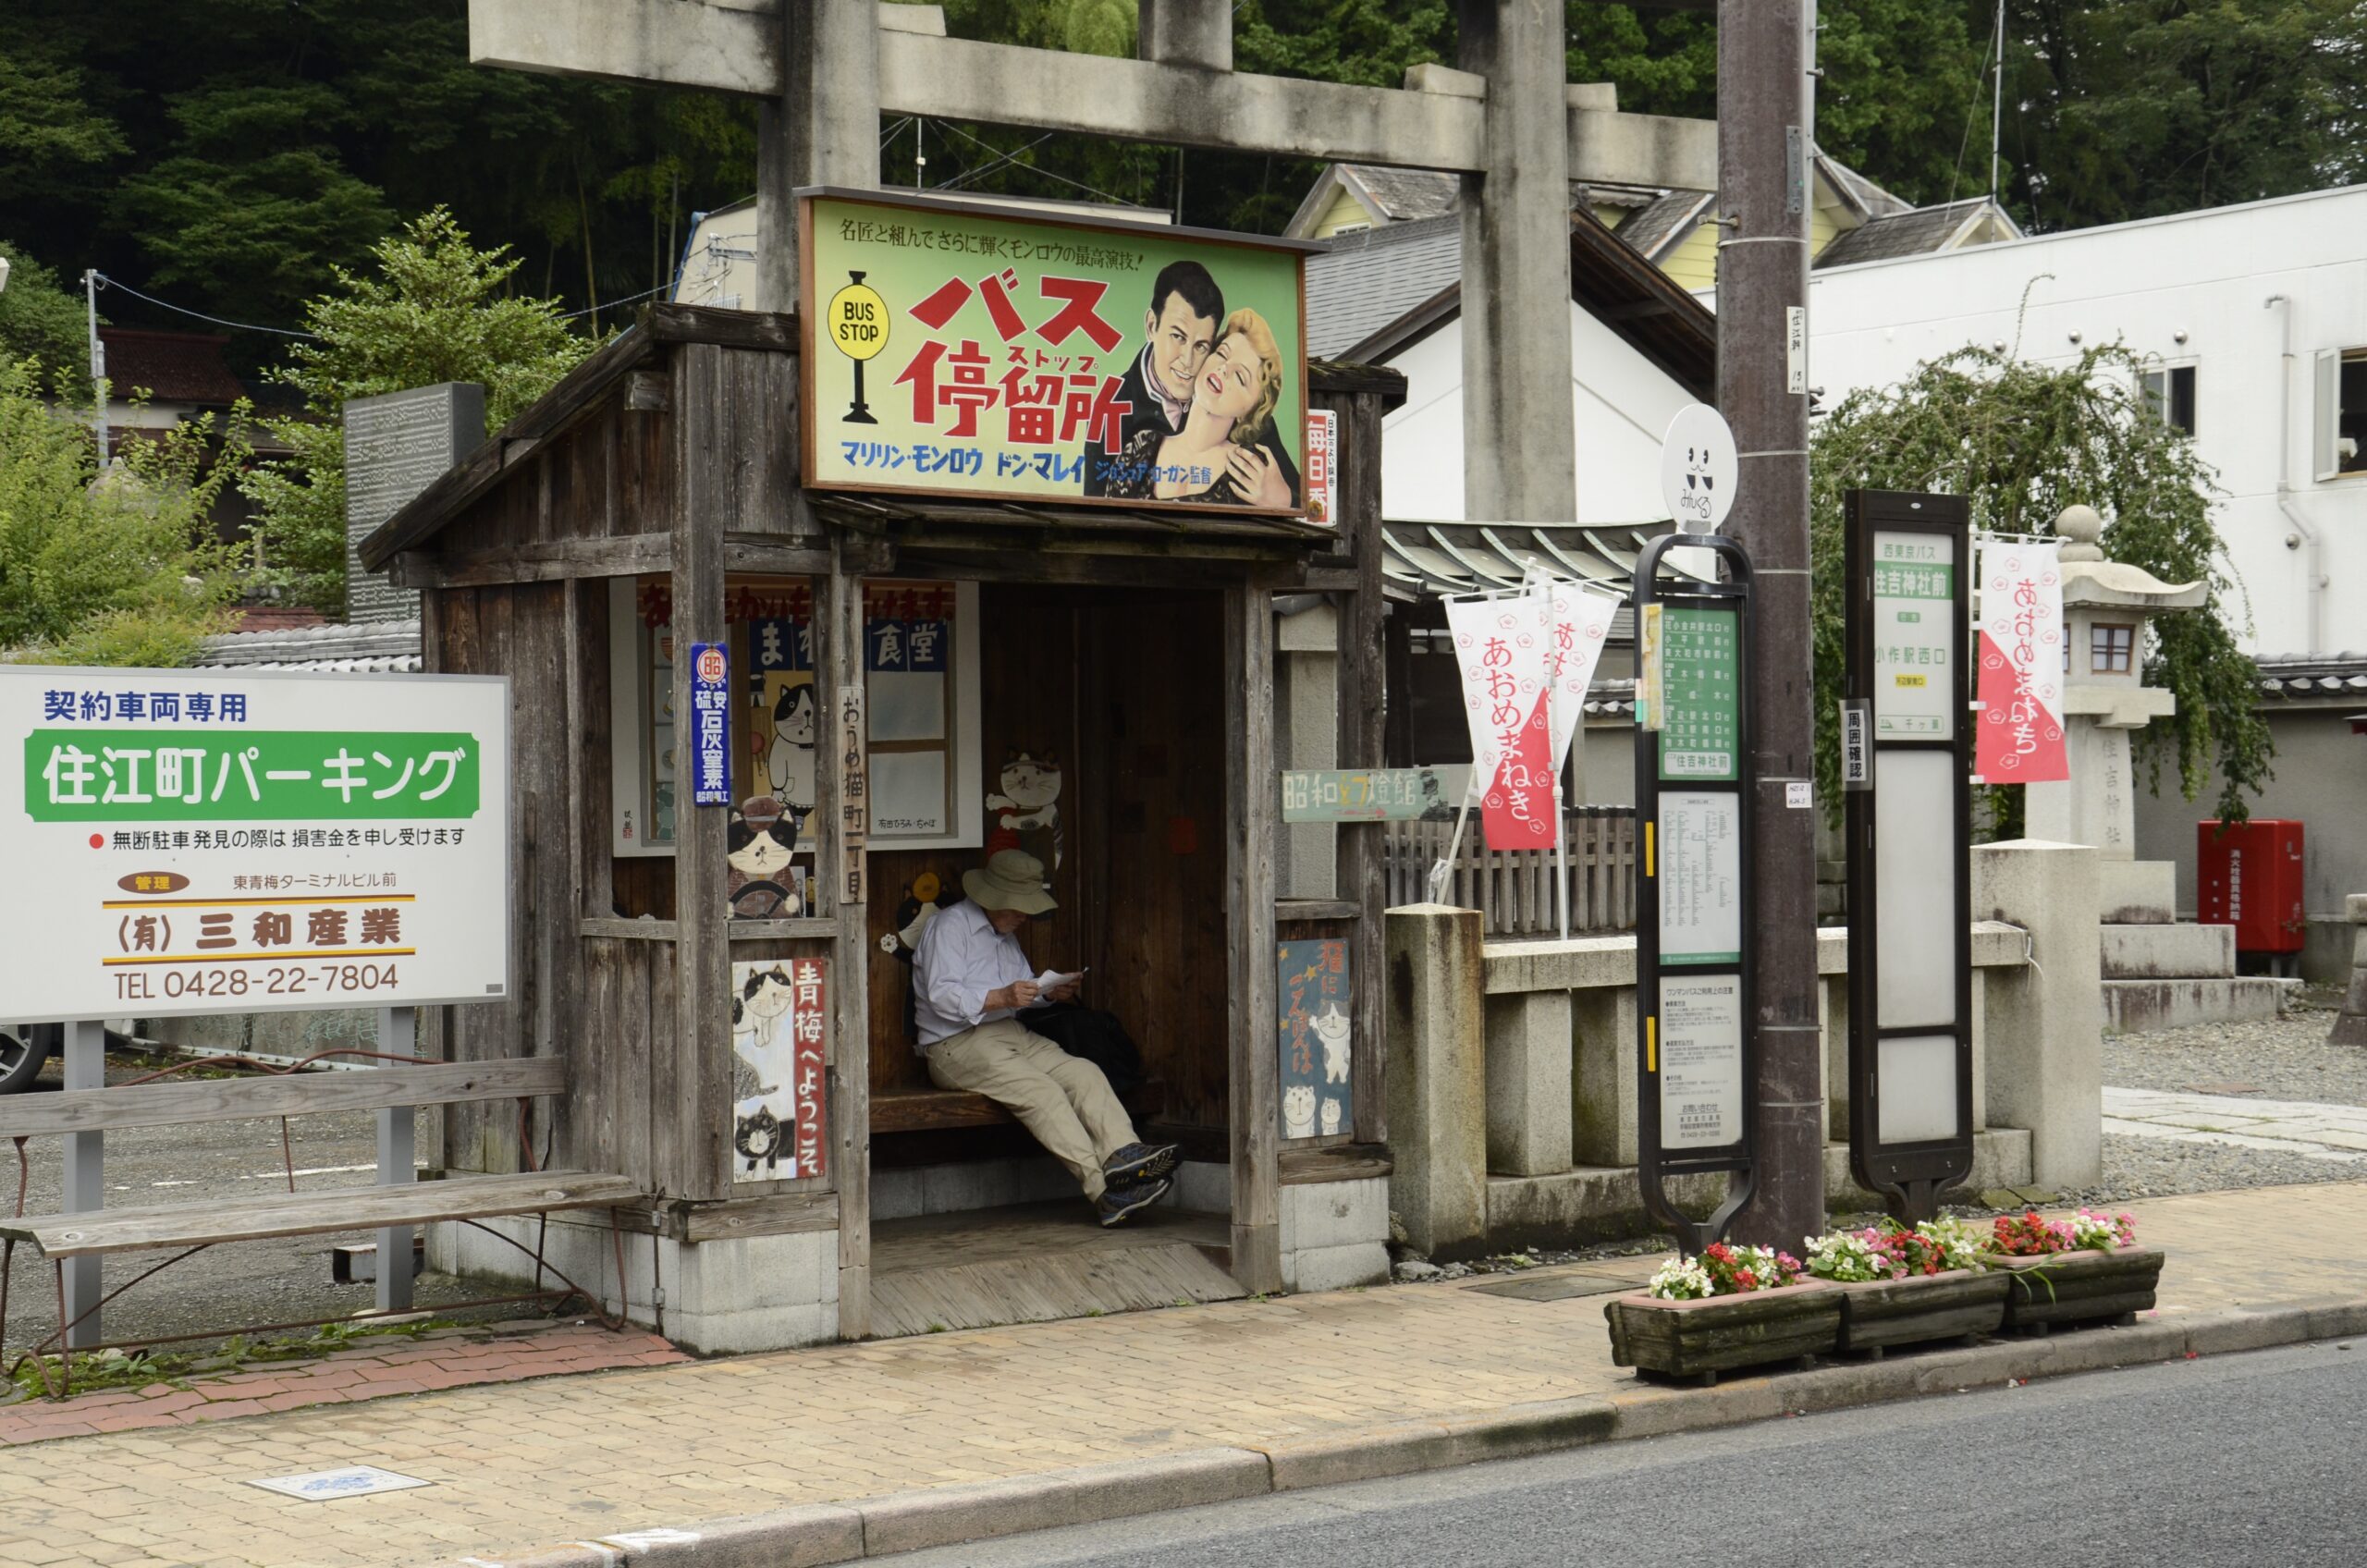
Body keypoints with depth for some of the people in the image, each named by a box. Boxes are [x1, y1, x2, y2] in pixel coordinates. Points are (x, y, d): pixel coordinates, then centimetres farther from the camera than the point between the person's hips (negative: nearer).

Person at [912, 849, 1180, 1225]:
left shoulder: (1005, 935, 25)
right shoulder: (950, 925, -3)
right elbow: (942, 996, -14)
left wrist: (1049, 992, 4)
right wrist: (1002, 997, -26)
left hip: (1014, 1035, 9)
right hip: (958, 1046, -8)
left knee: (1084, 1073, -18)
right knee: (1041, 1091, -31)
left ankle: (1123, 1155, -40)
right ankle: (1103, 1191, -40)